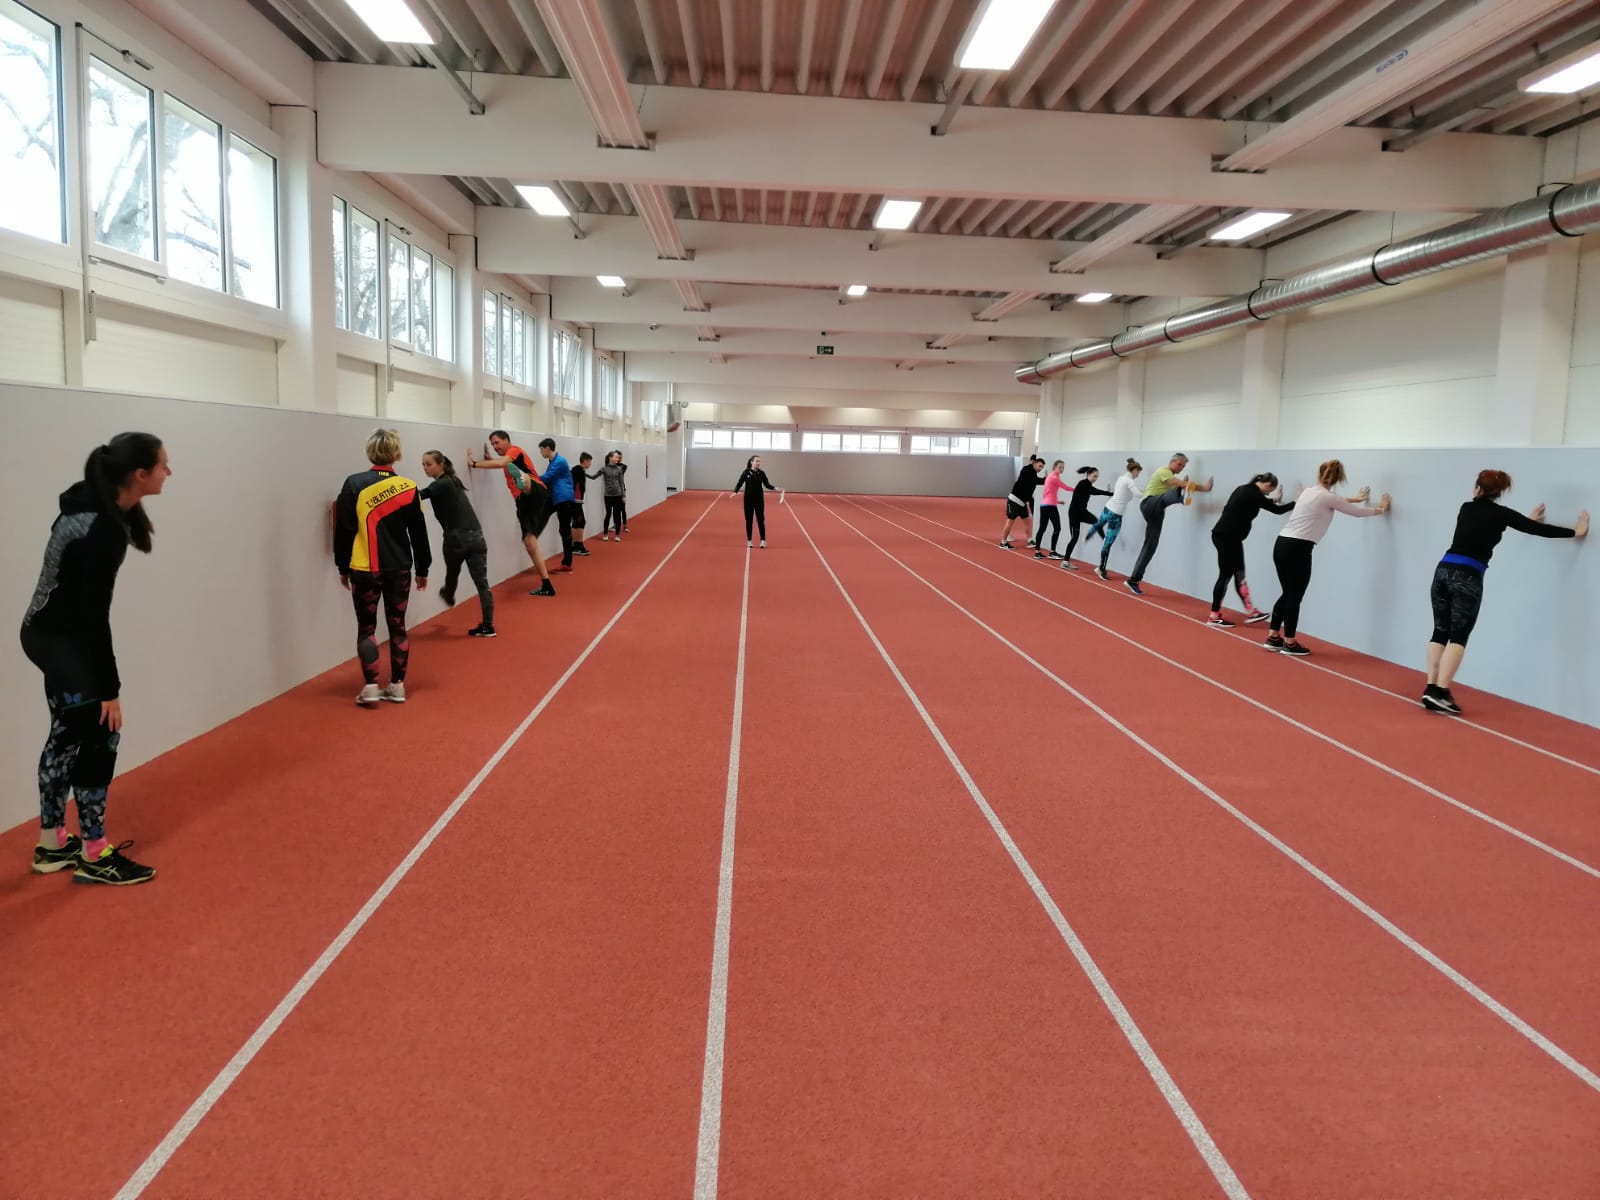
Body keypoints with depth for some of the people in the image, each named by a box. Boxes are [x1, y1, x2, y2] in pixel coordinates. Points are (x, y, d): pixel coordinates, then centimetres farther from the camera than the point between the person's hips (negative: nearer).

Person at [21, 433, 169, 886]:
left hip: (54, 634, 10)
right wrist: (110, 689, -20)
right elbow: (94, 615, -25)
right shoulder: (101, 530, -29)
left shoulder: (100, 504, -2)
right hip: (58, 639, -10)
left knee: (68, 735, 16)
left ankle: (52, 845, 28)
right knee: (99, 736, -4)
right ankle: (94, 857, 7)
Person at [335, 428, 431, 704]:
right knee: (397, 626, 11)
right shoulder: (408, 488, -1)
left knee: (366, 628, 8)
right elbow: (418, 534, 4)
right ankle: (397, 686, 15)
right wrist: (423, 570, 14)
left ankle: (371, 686, 1)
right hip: (399, 569, 1)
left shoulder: (354, 484, -5)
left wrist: (343, 568, 8)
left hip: (365, 569, -1)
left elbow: (344, 530, -3)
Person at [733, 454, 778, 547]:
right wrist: (735, 492, -19)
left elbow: (767, 484, 7)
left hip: (759, 499, 1)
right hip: (748, 499, -1)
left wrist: (775, 488, -9)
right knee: (748, 520, 4)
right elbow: (739, 484, -3)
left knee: (760, 520, 0)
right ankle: (749, 541, 13)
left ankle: (763, 540, 4)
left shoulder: (761, 473, 1)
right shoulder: (746, 472, -5)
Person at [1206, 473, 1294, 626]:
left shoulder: (1245, 489, 13)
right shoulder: (1253, 494, -13)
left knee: (1239, 574, 10)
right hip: (1227, 537, -10)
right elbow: (1277, 510, -5)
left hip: (1225, 536, 10)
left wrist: (1274, 499, 40)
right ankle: (1214, 616, 1)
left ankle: (1249, 612, 13)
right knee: (1226, 575, -4)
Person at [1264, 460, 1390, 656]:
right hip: (1297, 549, -8)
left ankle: (1273, 638, 21)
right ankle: (1289, 643, 9)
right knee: (1294, 597, 1)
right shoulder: (1328, 498, -5)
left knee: (1287, 594, 17)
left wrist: (1353, 499, 51)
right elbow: (1357, 512, 8)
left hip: (1282, 544, 8)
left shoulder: (1309, 492, 16)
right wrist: (1381, 509, 25)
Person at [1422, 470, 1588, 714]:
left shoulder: (1467, 508, 16)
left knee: (1440, 632, 9)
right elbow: (1537, 529, 9)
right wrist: (1576, 531, 22)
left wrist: (1525, 520, 46)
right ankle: (1440, 692, -12)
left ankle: (1431, 689, 4)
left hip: (1443, 571, 5)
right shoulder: (1500, 513, 3)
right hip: (1467, 577, -5)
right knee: (1458, 637, -3)